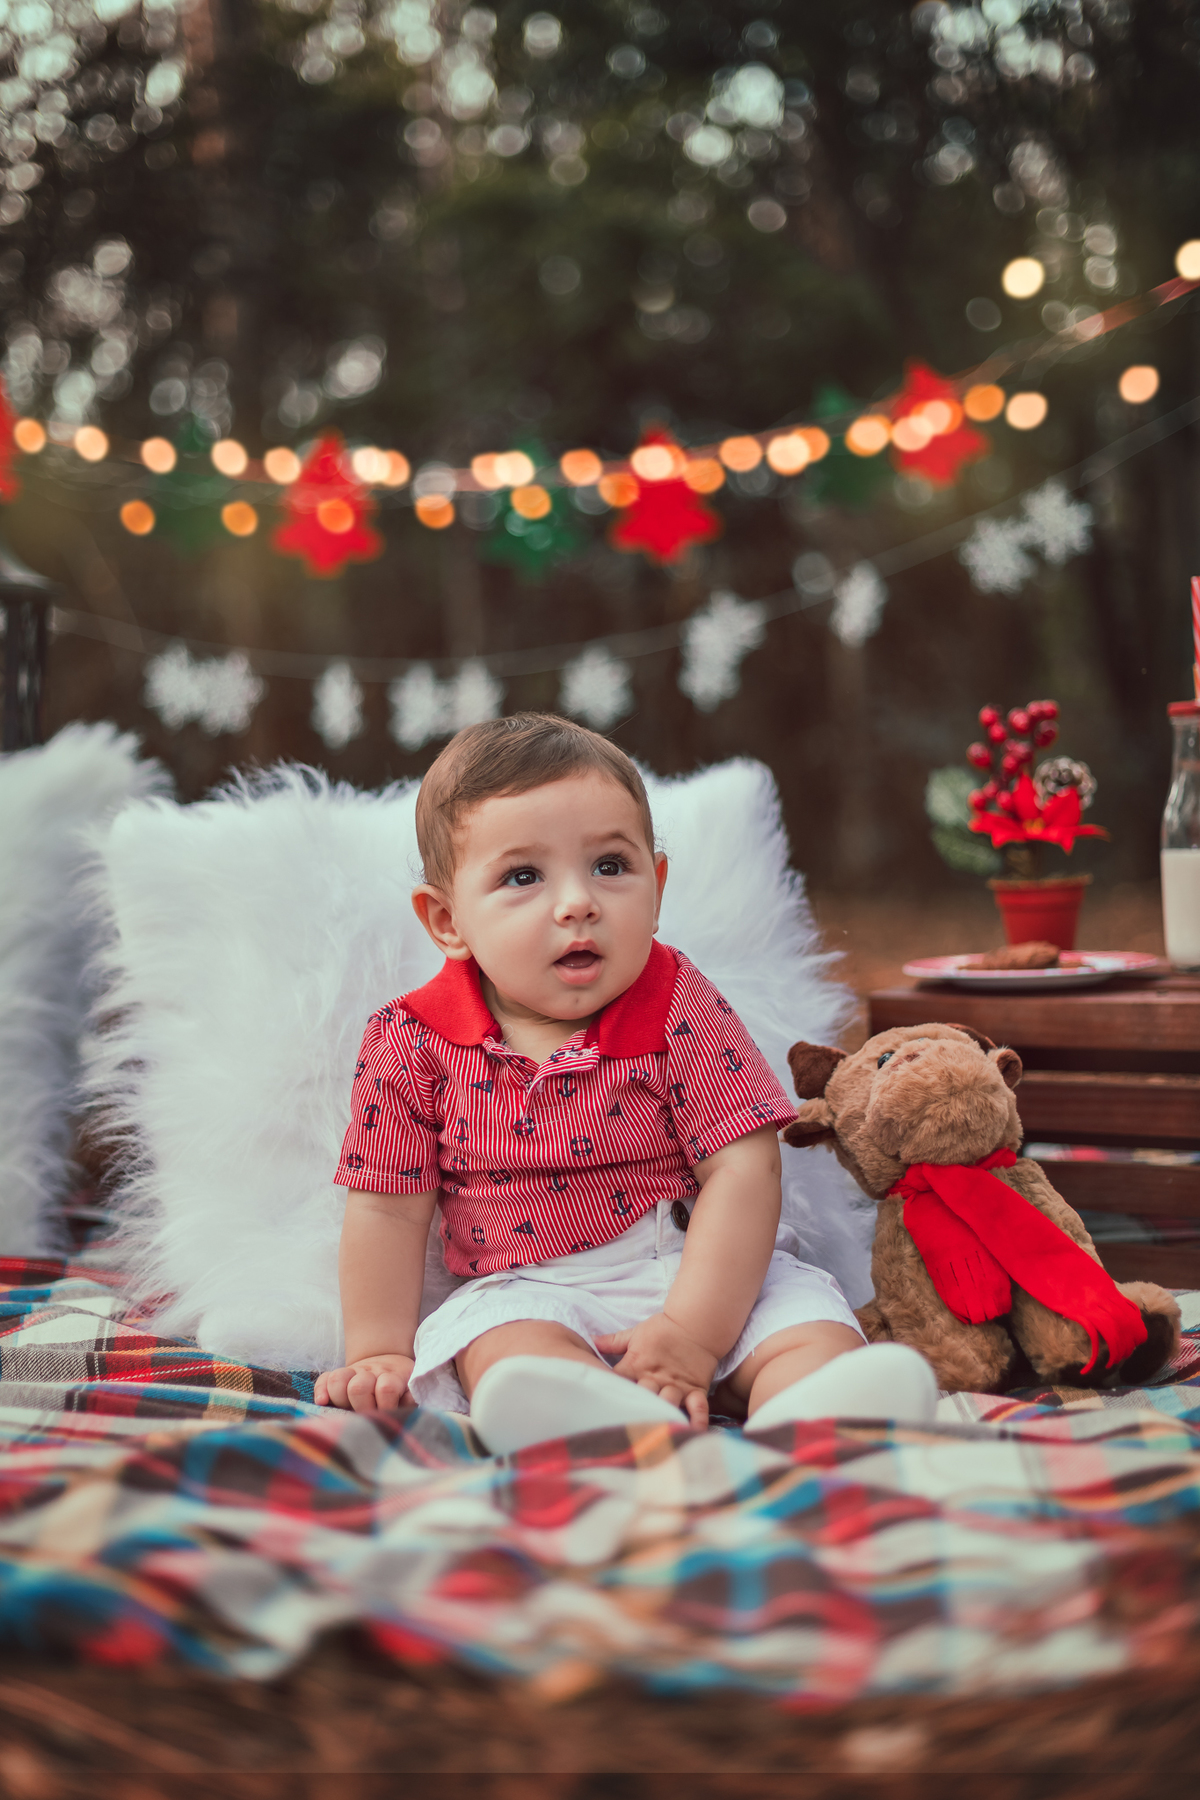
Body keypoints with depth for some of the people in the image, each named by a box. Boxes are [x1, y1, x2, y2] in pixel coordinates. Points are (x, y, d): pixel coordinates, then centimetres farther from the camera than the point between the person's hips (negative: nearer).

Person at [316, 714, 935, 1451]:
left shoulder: (680, 1008, -8)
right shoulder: (416, 1045, -5)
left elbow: (743, 1173, -12)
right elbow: (388, 1208, 2)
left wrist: (692, 1333, -21)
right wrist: (380, 1354, -2)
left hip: (697, 1276, 1)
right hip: (526, 1293, -1)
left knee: (810, 1327, -23)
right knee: (511, 1350, -32)